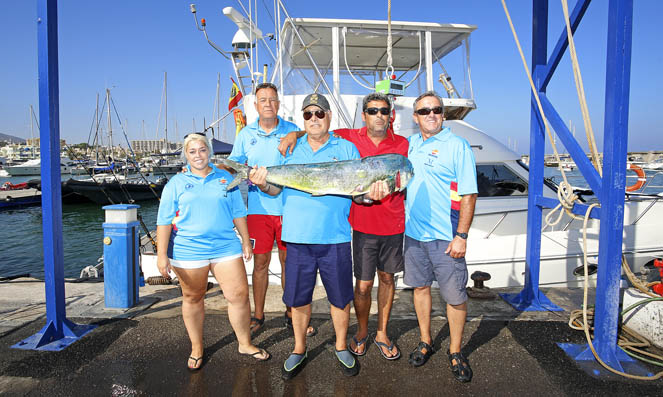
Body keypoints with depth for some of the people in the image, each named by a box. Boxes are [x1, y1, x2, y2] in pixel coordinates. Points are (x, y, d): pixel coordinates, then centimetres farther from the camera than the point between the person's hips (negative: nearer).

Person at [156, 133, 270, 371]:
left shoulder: (225, 178, 10)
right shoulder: (176, 183, 4)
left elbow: (238, 213, 14)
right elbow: (164, 220, 0)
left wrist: (246, 242, 12)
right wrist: (162, 255, -6)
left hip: (226, 247, 1)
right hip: (188, 251, -1)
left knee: (239, 295, 0)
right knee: (193, 299, 10)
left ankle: (245, 344, 19)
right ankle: (196, 349, 29)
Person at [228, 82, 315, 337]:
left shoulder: (292, 131, 3)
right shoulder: (246, 134, 9)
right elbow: (234, 164, 13)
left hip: (287, 207, -1)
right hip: (258, 208, 1)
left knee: (289, 261, 8)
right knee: (260, 262, 7)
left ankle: (291, 314, 24)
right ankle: (258, 316, 23)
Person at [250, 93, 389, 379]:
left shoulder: (347, 149, 6)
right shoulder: (291, 150, 12)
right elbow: (277, 188, 11)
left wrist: (371, 193, -18)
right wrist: (263, 184, -11)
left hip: (335, 238, -1)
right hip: (298, 237, 2)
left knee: (340, 297, 10)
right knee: (298, 297, 11)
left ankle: (341, 348, 33)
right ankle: (299, 350, 33)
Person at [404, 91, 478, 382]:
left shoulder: (457, 145, -7)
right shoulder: (409, 144, 10)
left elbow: (469, 194, -10)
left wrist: (461, 236, -15)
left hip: (445, 236, -5)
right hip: (413, 231, 5)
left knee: (455, 295, 2)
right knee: (420, 286, 15)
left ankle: (455, 352, 22)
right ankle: (425, 342, 33)